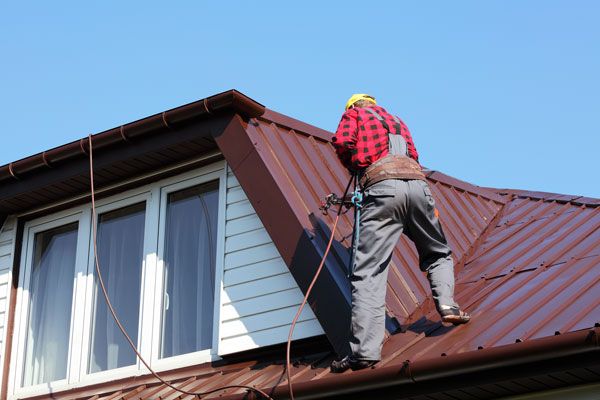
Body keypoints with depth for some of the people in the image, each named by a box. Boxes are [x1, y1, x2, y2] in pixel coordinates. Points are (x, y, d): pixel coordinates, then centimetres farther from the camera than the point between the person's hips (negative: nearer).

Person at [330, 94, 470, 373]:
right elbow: (413, 155, 26)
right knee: (438, 255, 25)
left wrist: (354, 167, 20)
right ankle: (446, 303, -2)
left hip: (382, 187, -4)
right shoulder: (397, 121, 37)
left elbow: (342, 141, 4)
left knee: (368, 272, -9)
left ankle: (365, 351, -19)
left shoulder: (354, 114, 23)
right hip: (417, 184, 4)